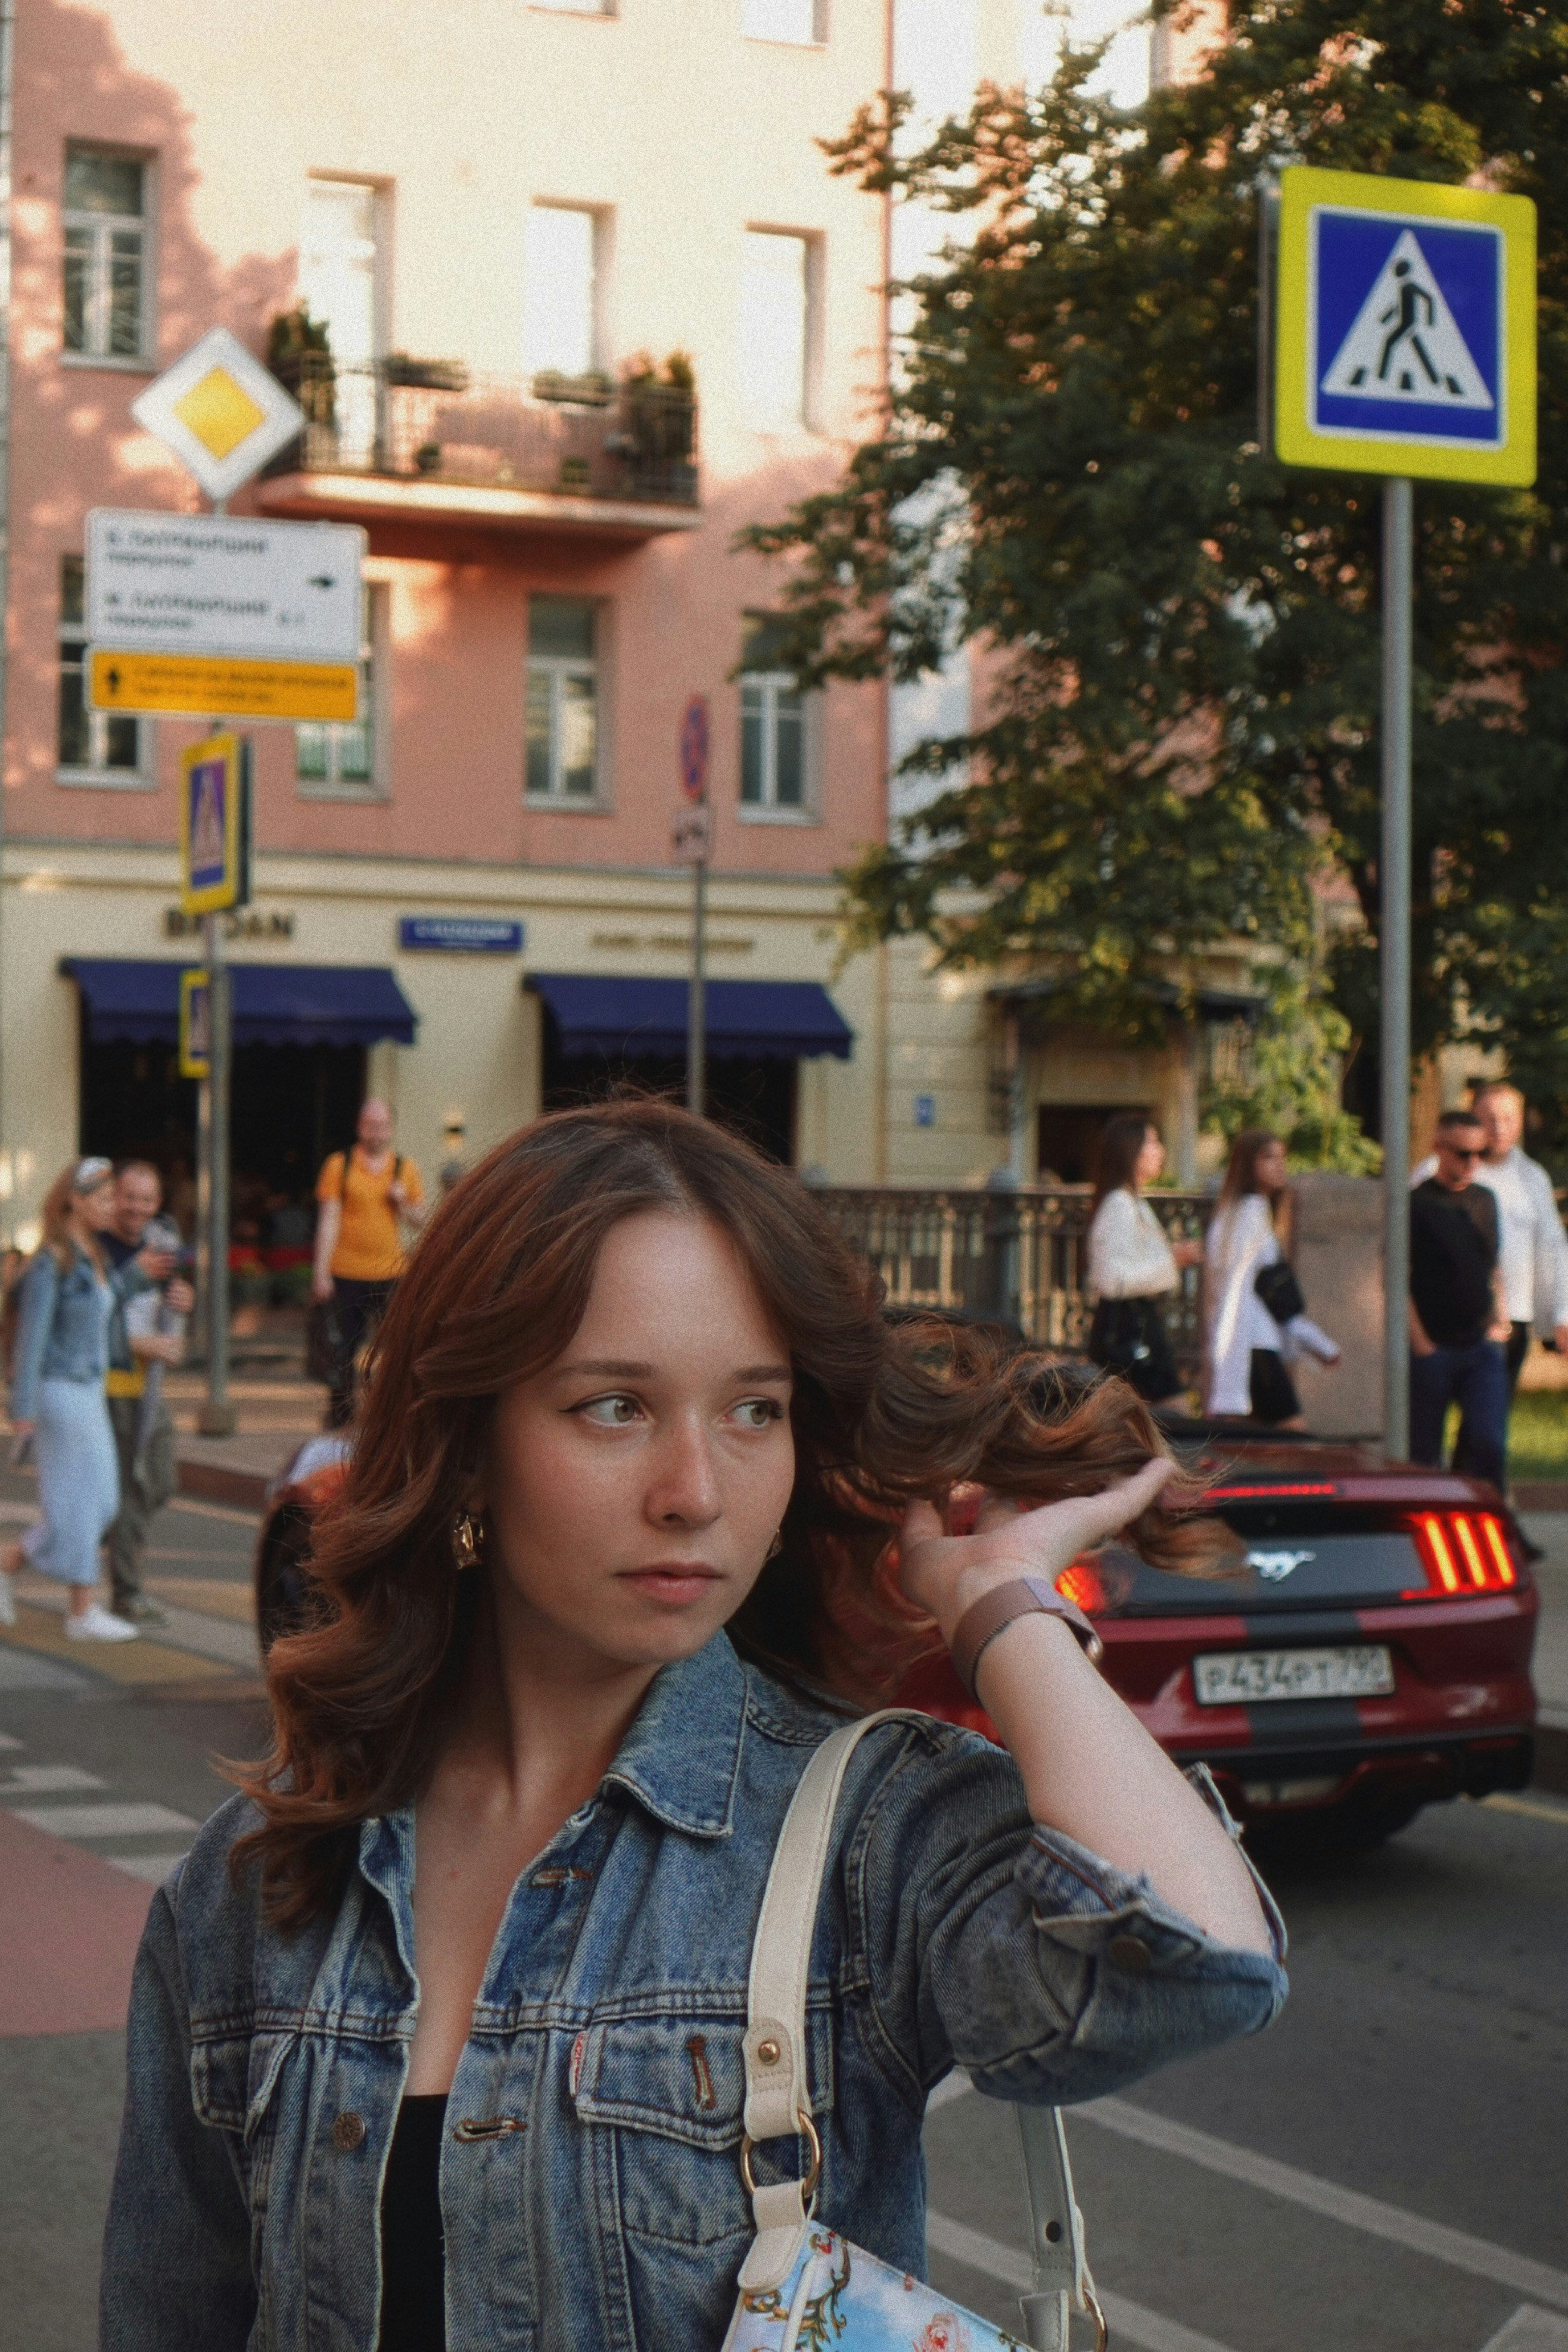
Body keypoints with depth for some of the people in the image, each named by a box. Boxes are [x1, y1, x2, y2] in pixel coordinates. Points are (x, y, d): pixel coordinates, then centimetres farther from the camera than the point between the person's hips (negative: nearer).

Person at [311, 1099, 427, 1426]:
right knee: (343, 1350, 2)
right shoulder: (340, 1165, 3)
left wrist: (402, 1202, -7)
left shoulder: (405, 1168, 10)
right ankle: (339, 1417, 13)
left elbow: (420, 1222, 15)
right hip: (346, 1273, -2)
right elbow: (328, 1219, -1)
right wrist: (321, 1272, -6)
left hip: (391, 1274, 2)